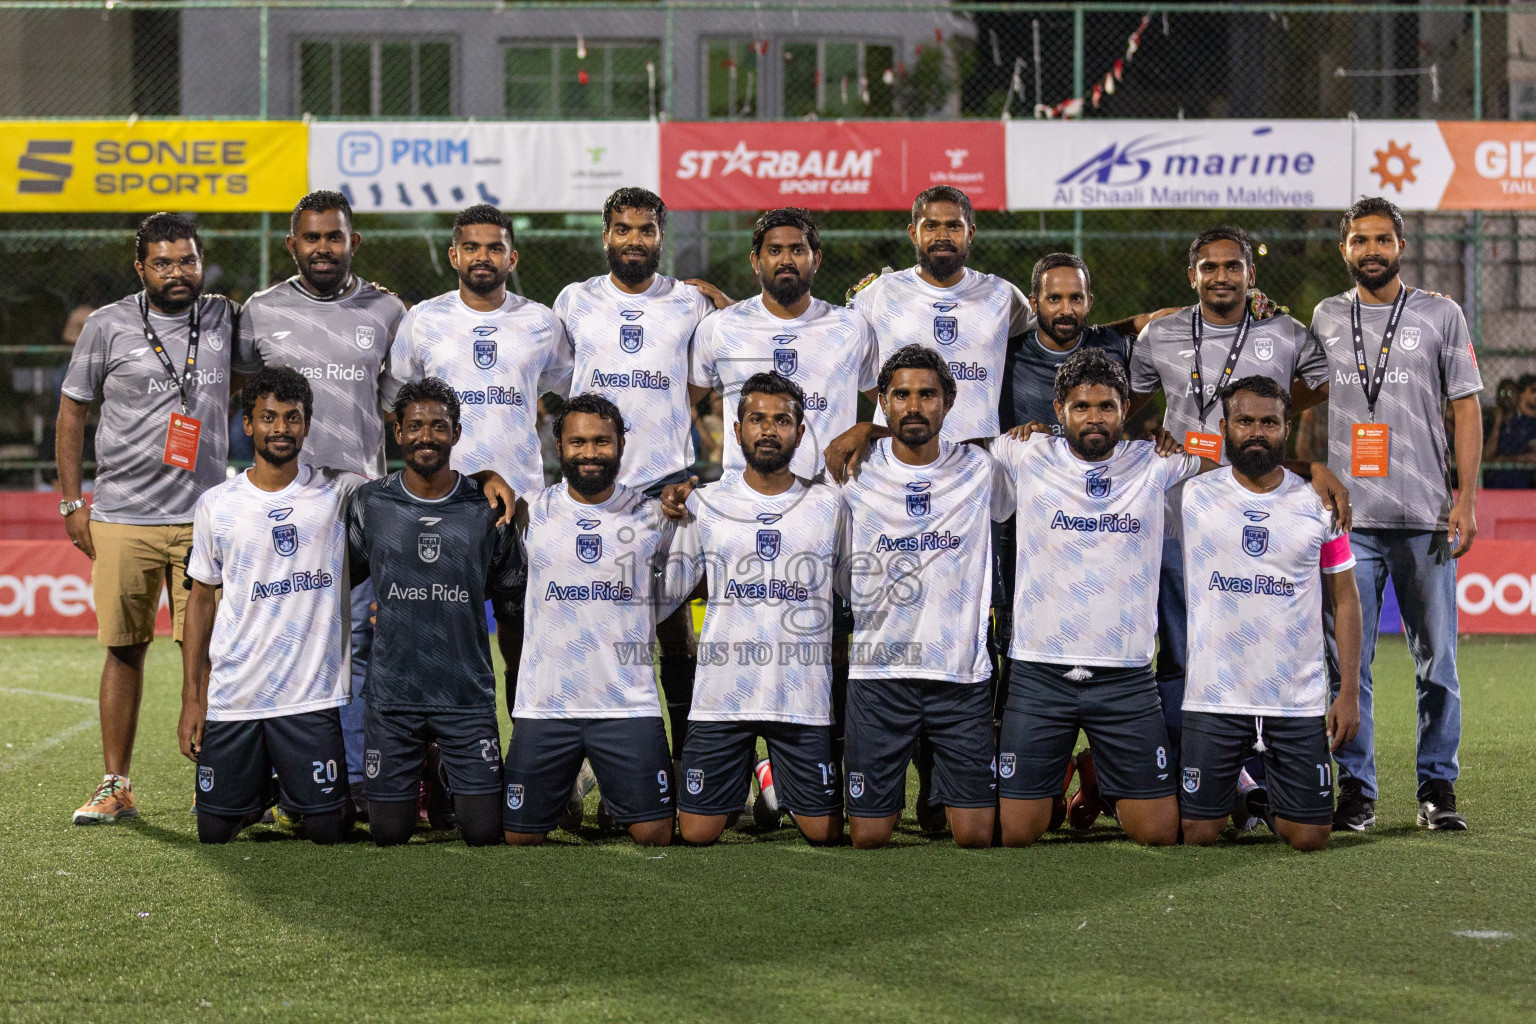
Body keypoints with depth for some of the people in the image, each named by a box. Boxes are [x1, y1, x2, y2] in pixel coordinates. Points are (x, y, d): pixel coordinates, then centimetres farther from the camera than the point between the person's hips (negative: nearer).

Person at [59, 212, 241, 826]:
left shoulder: (225, 320, 8)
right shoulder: (108, 326, 2)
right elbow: (71, 413, 8)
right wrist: (71, 503, 4)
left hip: (202, 518, 1)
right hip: (122, 518, -1)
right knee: (125, 650, 2)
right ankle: (115, 787, 9)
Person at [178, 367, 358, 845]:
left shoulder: (337, 492, 0)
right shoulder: (217, 505, 4)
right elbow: (201, 599, 9)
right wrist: (192, 698, 4)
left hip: (313, 697, -1)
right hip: (232, 696, 1)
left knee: (328, 832, -2)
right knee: (216, 832, 4)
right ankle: (262, 785, 35)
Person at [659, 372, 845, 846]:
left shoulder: (828, 505, 5)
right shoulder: (704, 504, 4)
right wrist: (670, 520, -1)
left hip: (804, 696, 0)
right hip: (721, 694, 0)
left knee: (824, 832, 3)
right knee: (696, 833, 1)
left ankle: (773, 776, 33)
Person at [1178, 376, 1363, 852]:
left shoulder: (1318, 503, 3)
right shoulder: (1192, 497, 0)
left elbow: (1344, 599, 6)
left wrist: (1350, 691, 1)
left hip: (1300, 701, 1)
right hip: (1214, 700, -1)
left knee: (1309, 838, 2)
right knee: (1198, 834, -2)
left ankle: (1272, 800, 33)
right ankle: (1234, 787, 30)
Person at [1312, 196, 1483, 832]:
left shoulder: (1441, 315, 7)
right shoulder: (1325, 318, 12)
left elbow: (1466, 411, 5)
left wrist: (1466, 499, -3)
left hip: (1425, 517, -1)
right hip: (1347, 517, 1)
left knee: (1437, 660, 1)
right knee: (1346, 661, -1)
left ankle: (1438, 787, 12)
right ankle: (1355, 788, 7)